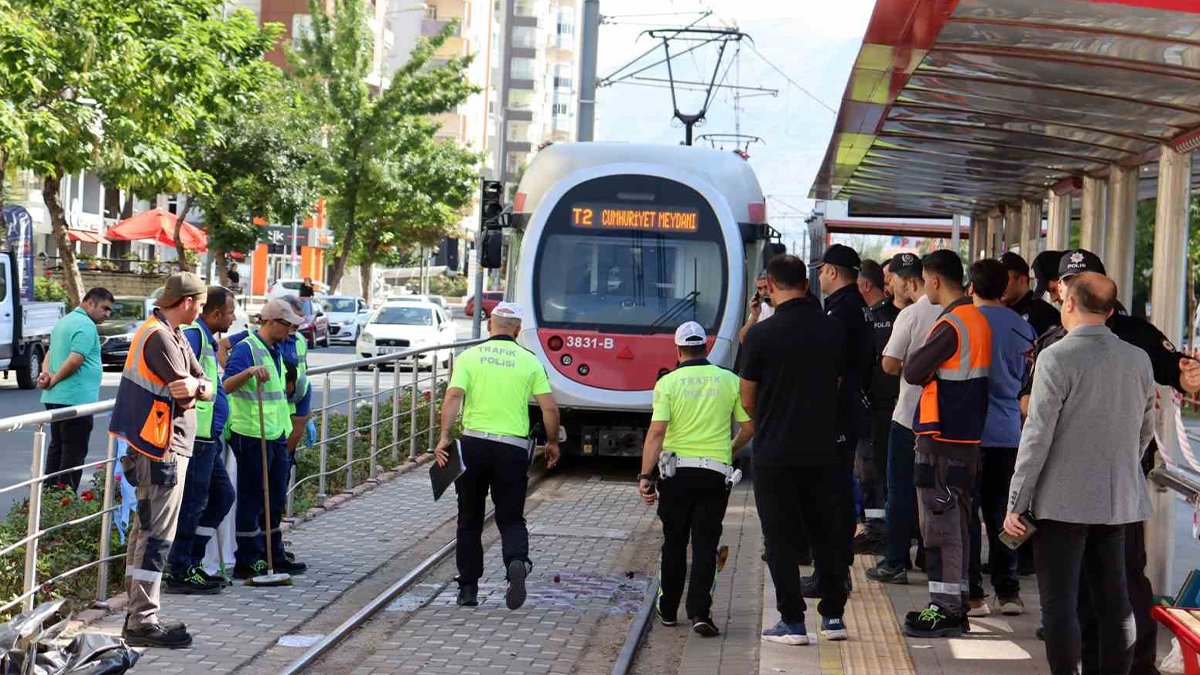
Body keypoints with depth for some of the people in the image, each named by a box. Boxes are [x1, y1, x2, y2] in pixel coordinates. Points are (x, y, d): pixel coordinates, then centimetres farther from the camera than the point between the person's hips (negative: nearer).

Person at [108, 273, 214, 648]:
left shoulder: (173, 336, 17)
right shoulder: (159, 337, -15)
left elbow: (208, 388, 10)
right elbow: (185, 389, -21)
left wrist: (196, 385, -11)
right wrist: (199, 387, 0)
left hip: (163, 446, 11)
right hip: (163, 448, -11)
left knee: (145, 529, 14)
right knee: (157, 535, -9)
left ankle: (137, 613, 21)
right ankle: (143, 621, -8)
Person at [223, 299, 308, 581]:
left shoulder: (275, 351, 16)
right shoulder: (246, 348, -12)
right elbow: (226, 387, -24)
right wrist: (249, 372, -41)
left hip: (276, 435, 9)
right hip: (251, 435, -9)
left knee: (276, 501, 14)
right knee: (252, 501, -3)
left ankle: (274, 556, 24)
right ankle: (248, 562, 3)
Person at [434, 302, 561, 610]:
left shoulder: (469, 356, 3)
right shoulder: (530, 361, 4)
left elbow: (453, 397, -11)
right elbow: (549, 407, 1)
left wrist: (444, 437, -16)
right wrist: (552, 442, 15)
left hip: (473, 443, 0)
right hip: (513, 449, 0)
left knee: (470, 521, 14)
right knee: (511, 518, 9)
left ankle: (468, 589, 17)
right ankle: (517, 562, -21)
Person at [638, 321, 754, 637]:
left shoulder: (668, 382, -4)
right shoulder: (729, 380, 1)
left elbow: (656, 431, -12)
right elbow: (748, 427, 4)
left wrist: (645, 475, -13)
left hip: (677, 472, 0)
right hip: (716, 473, 0)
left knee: (674, 543, 14)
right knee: (705, 544, 2)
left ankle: (668, 608, 25)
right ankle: (699, 612, -9)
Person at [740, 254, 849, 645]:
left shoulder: (761, 335, -11)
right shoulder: (834, 330, 1)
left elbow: (748, 400, -3)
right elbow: (837, 387, 10)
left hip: (775, 452, -4)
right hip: (824, 449, 4)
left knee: (781, 538, 4)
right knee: (827, 532, 14)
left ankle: (792, 622, 4)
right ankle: (833, 616, 17)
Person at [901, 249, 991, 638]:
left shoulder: (951, 325, -17)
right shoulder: (978, 320, 12)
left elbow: (913, 372, -16)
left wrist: (915, 361, 2)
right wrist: (930, 368, 9)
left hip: (941, 437, -9)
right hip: (968, 435, 9)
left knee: (939, 524, -4)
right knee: (957, 522, 14)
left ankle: (945, 609, -2)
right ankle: (956, 605, 20)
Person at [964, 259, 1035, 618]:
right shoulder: (1023, 327, 6)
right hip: (1008, 431, 5)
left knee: (967, 511, 1)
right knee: (1001, 512, 12)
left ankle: (973, 594, 1)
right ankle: (1008, 592, 15)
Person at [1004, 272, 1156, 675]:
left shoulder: (1057, 358, -13)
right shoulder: (1139, 359, 4)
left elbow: (1037, 436, -15)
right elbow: (1146, 430, 13)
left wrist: (1016, 503, -10)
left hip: (1064, 500, -6)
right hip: (1119, 500, 6)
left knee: (1060, 602, 1)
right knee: (1114, 601, 12)